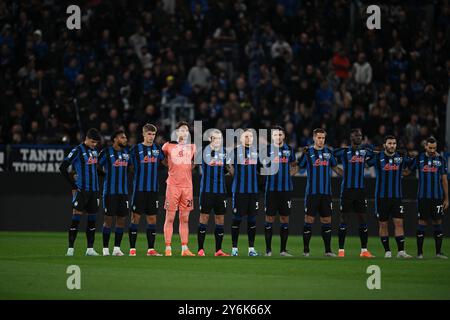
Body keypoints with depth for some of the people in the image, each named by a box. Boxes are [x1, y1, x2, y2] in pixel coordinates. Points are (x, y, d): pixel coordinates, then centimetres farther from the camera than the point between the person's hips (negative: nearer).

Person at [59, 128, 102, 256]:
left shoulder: (95, 151, 12)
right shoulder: (78, 150, -8)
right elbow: (63, 167, -11)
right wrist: (73, 185, -11)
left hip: (94, 190, 7)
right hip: (81, 190, -7)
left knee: (92, 219, 7)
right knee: (76, 217, -8)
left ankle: (90, 248, 12)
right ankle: (70, 248, -5)